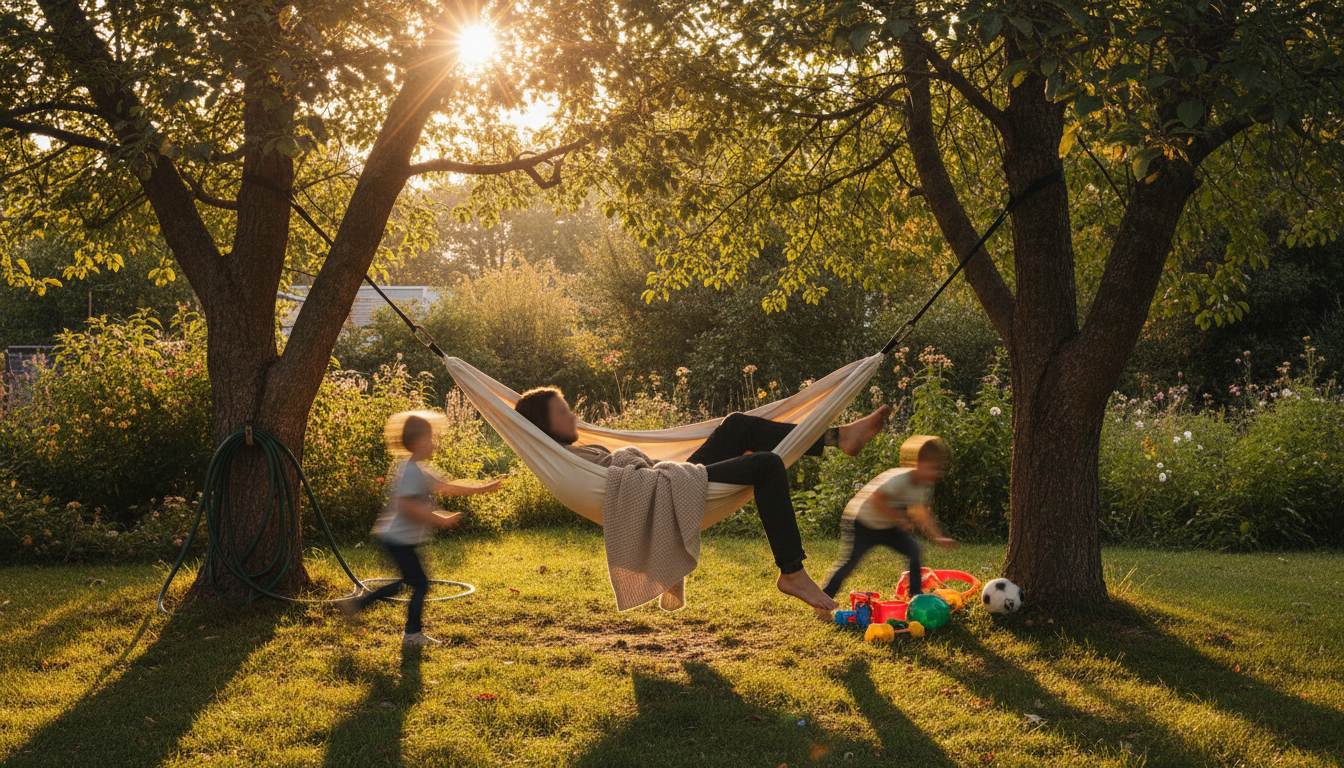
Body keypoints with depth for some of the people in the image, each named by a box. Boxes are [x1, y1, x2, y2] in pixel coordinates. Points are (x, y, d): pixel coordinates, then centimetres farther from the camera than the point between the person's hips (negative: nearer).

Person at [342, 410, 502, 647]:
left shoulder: (419, 470, 13)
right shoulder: (410, 470, -19)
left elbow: (444, 488, 19)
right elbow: (406, 505, -27)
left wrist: (480, 489, 17)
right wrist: (439, 519, -22)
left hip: (396, 538, 10)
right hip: (399, 539, -10)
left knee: (408, 582, 20)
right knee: (420, 584, -2)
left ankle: (358, 603, 23)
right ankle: (413, 634, 7)